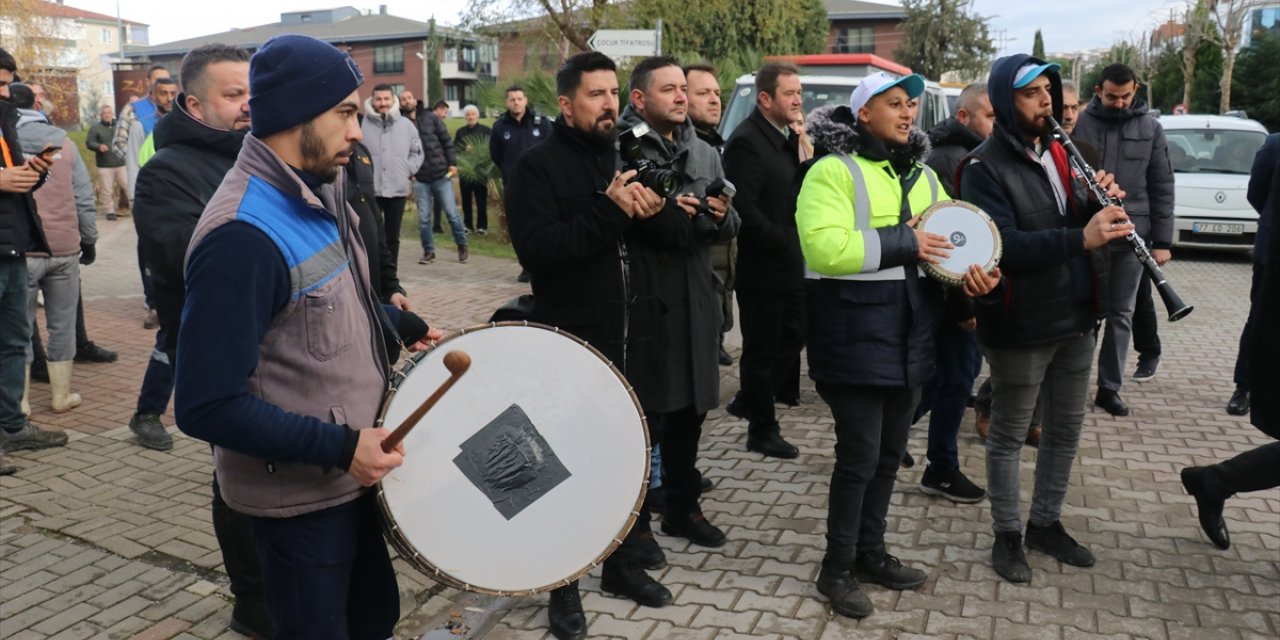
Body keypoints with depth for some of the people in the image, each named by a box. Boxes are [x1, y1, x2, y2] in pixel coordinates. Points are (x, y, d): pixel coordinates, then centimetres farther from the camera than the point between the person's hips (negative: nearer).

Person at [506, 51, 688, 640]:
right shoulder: (537, 165, -8)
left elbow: (682, 234, 5)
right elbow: (535, 249, -22)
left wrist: (654, 211, -16)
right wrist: (609, 210, -27)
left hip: (637, 341, 6)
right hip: (571, 347, -5)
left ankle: (623, 563, 35)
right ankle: (563, 586, 22)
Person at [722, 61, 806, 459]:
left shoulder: (788, 137, 12)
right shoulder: (747, 141, -17)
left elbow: (797, 193, 14)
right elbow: (744, 209, -22)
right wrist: (783, 244, -17)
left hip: (790, 263, 9)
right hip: (762, 267, -9)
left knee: (793, 336, 16)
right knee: (762, 348, 3)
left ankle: (750, 402, 34)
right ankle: (762, 430, 17)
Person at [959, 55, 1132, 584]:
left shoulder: (1059, 154, 10)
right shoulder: (984, 168, -14)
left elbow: (1080, 222, 14)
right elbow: (1002, 245, -26)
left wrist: (1103, 206, -8)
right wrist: (1080, 238, -36)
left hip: (1076, 319, 7)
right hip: (1021, 328, -7)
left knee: (1066, 429, 17)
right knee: (1009, 435, 7)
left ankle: (1046, 523, 35)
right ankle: (1007, 536, 23)